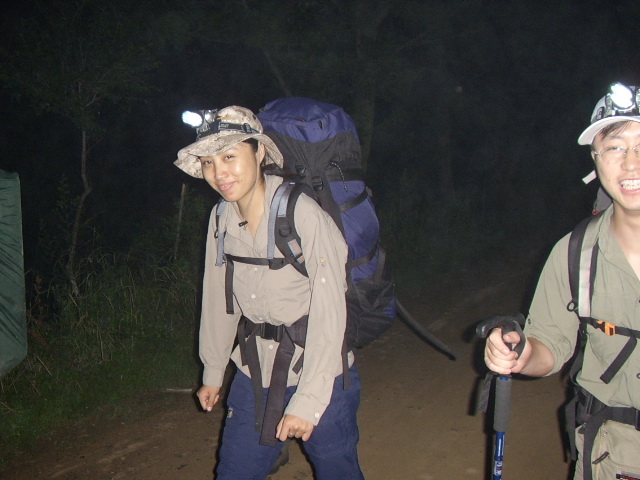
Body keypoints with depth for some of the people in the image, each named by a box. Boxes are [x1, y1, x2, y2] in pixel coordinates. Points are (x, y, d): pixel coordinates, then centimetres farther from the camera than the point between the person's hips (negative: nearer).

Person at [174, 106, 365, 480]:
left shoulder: (304, 215, -20)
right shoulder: (222, 218, -1)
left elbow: (328, 315, -20)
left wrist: (308, 401, -19)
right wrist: (213, 371, 17)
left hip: (321, 379, -5)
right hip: (254, 377, 5)